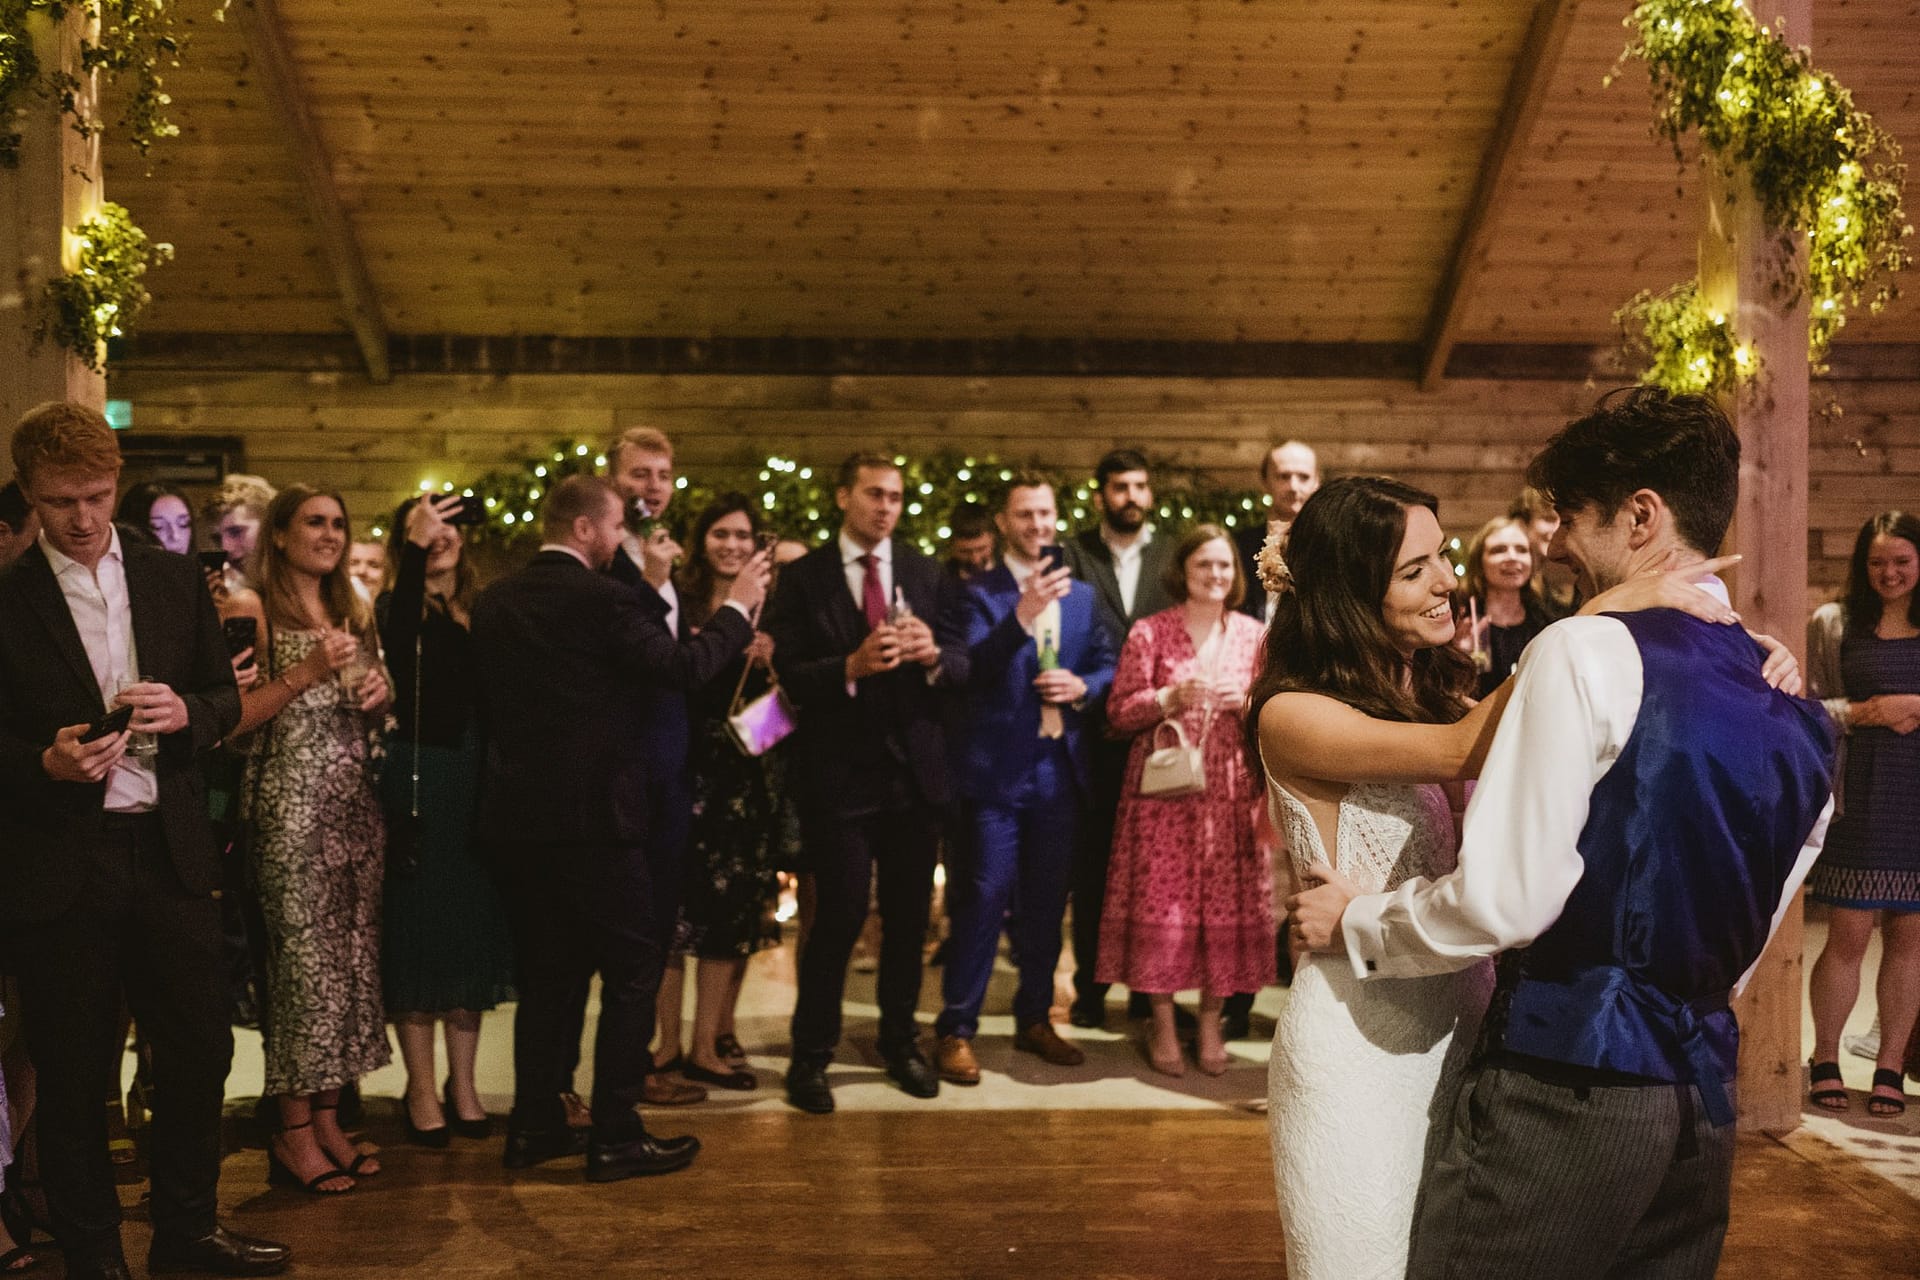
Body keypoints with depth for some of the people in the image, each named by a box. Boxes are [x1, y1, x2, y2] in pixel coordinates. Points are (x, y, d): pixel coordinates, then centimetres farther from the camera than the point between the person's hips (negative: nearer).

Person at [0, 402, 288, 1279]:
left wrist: (185, 711, -10)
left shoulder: (174, 581, 8)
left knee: (201, 1050, 10)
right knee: (73, 1073, 7)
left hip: (168, 851, 3)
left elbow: (227, 697, 11)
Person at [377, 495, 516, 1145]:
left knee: (473, 930, 11)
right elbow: (399, 643, -28)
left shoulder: (480, 611, 9)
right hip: (419, 782, -4)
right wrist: (416, 545, -33)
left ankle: (462, 1082, 22)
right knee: (417, 928, 3)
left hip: (476, 783, 5)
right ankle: (421, 1088, 14)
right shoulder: (399, 607, -3)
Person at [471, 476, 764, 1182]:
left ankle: (535, 1124, 21)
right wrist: (737, 607, -2)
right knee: (632, 972, 3)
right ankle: (615, 1136, 4)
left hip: (517, 815, 7)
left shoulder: (494, 600, 8)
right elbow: (683, 666, -16)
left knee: (547, 973, 16)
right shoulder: (602, 597, -13)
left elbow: (487, 696, 14)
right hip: (595, 814, -7)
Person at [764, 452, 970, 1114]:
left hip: (915, 768, 4)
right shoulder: (803, 577, -1)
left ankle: (900, 1040, 31)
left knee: (909, 913, 12)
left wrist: (933, 654, -20)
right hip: (838, 772, -3)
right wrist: (852, 666, -25)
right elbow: (791, 676, -9)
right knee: (840, 913, -4)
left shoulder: (928, 574, 7)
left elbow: (962, 667, 2)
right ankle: (810, 1055, 12)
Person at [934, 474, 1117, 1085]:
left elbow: (1107, 662, 14)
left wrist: (1083, 685, -8)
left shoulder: (1081, 594, 13)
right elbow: (971, 668, -18)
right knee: (982, 899, -5)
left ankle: (1035, 1019, 25)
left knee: (1046, 903, 13)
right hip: (994, 770, -5)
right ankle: (956, 1030, 4)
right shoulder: (979, 593, -4)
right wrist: (1023, 614, -31)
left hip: (1060, 769, 5)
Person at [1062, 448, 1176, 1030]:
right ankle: (1090, 986, 14)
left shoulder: (1174, 556, 7)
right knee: (1091, 861, 4)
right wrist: (1099, 710, -7)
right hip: (1094, 735, -1)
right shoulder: (1074, 554, 4)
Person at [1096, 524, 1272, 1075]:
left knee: (1227, 902, 1)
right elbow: (1120, 711, -1)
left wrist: (1249, 701, -8)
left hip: (1231, 792, 2)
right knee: (1161, 900, -2)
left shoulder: (1254, 635, 9)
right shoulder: (1149, 633, 0)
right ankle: (1162, 1023, 13)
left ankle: (1211, 1022, 16)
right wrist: (1173, 696, -15)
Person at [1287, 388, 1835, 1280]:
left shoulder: (1588, 652, -13)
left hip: (1562, 1085, -8)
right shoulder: (1798, 717, 9)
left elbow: (1501, 898, -18)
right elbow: (1740, 945, 17)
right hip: (1705, 1097, 8)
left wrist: (1354, 922, -3)